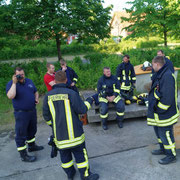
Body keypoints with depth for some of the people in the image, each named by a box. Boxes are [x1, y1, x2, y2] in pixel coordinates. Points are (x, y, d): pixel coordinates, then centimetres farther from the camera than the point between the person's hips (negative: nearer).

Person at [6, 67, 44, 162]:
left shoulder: (29, 81, 7)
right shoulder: (11, 84, -12)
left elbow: (35, 92, 19)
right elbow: (10, 96, -29)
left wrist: (36, 99, -1)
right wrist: (14, 83, -28)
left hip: (32, 110, 7)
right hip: (21, 113, -7)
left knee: (32, 130, 23)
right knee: (21, 134, 2)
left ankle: (32, 146, 44)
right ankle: (23, 155, 13)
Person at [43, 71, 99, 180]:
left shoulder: (48, 96, -3)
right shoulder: (71, 93, -17)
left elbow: (46, 116, 4)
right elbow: (82, 110, -14)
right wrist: (89, 101, 5)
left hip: (58, 134, 4)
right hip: (74, 133, -4)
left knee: (64, 155, 21)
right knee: (80, 154, 12)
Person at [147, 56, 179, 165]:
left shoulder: (167, 76, -24)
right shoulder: (159, 75, 9)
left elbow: (168, 97, -29)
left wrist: (159, 109, -21)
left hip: (165, 114, -10)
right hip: (158, 113, 10)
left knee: (165, 133, 2)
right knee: (158, 131, 22)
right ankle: (163, 149, 41)